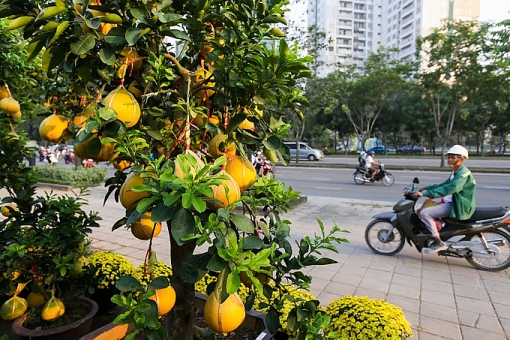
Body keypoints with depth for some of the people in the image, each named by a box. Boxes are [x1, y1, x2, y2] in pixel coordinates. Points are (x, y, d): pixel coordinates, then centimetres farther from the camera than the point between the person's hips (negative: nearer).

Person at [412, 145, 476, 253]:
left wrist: (425, 193, -36)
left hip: (459, 207, -11)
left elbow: (447, 189, -32)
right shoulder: (456, 172, 13)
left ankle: (439, 243, -14)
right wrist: (426, 188, 7)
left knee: (424, 213, -20)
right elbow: (444, 184, 18)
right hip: (455, 202, 11)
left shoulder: (463, 174, -20)